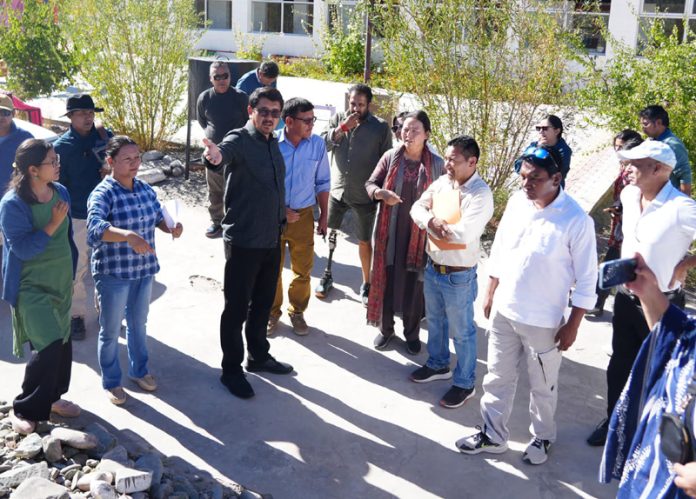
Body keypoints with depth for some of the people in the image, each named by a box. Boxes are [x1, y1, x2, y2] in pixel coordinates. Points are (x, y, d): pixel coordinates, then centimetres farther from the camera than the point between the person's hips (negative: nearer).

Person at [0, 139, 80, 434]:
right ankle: (25, 409, 5)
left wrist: (71, 271, 17)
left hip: (61, 282, 7)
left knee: (63, 342, 15)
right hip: (31, 286, -7)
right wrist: (53, 224, -26)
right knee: (49, 345, -14)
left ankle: (51, 397, 36)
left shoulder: (61, 192, 1)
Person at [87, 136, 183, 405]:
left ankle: (139, 370, 41)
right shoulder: (103, 194, -19)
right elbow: (95, 227, -35)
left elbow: (158, 216, 12)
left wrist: (171, 227, -11)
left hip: (144, 269, 6)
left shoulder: (145, 189, 1)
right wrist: (128, 235, -51)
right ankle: (111, 382, 28)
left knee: (138, 324, 22)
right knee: (111, 331, 10)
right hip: (113, 273, -6)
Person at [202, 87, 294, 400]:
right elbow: (226, 149, -40)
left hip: (272, 240, 8)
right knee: (237, 307, 4)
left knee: (263, 303, 20)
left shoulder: (273, 143, 9)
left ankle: (258, 356, 38)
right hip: (243, 242, -7)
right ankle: (231, 369, 19)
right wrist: (216, 153, -61)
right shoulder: (240, 140, -15)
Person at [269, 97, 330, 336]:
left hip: (303, 215, 2)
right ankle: (272, 312, 30)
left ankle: (297, 311, 31)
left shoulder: (317, 144, -5)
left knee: (303, 269, 11)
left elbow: (322, 182, 5)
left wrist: (324, 215, 6)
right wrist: (280, 210, -11)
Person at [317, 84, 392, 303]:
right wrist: (343, 128, -17)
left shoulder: (381, 127, -5)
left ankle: (367, 284, 22)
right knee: (329, 234, 9)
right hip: (337, 189, 2)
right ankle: (327, 275, 29)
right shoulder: (338, 119, 3)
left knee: (364, 241, 7)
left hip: (364, 195, -2)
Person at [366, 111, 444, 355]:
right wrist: (382, 193, -20)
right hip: (390, 231, 1)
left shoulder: (436, 164, -5)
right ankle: (386, 328, 29)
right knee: (387, 278, 10)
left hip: (419, 234, -1)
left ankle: (412, 333, 27)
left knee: (414, 283, 9)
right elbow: (370, 184, 2)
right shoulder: (391, 156, -2)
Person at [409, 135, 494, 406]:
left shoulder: (481, 194, -23)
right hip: (433, 267, 7)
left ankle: (465, 383, 26)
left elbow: (464, 234, -32)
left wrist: (434, 224, -17)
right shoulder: (442, 182, -1)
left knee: (461, 331, 9)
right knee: (435, 320, 25)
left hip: (458, 275, -7)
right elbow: (417, 207, 3)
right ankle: (438, 364, 47)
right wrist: (431, 220, -19)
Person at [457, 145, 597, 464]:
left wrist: (572, 325, -10)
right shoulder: (517, 202, -5)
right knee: (498, 379, 18)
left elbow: (586, 279, -13)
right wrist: (490, 293, 13)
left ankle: (542, 437, 40)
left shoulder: (576, 220, -21)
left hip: (544, 321, -5)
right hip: (503, 311, 5)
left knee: (542, 387, 16)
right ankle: (493, 435, 37)